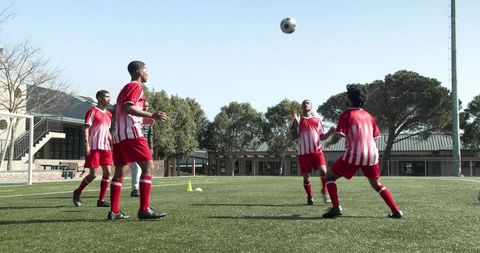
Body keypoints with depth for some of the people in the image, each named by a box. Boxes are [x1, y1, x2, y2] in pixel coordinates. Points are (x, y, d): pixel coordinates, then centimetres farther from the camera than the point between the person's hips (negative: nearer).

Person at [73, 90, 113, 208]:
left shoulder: (108, 114, 18)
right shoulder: (92, 111, -3)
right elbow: (86, 128, -9)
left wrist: (113, 145, 17)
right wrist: (86, 144, -20)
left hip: (105, 147, 7)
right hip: (94, 147, -7)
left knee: (107, 172, -2)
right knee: (93, 174, -4)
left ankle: (101, 200, 5)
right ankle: (77, 193, 19)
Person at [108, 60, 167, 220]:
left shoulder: (125, 88, 26)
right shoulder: (135, 87, -3)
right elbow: (128, 108, -19)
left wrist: (145, 119, 30)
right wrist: (151, 115, -27)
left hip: (118, 135, 10)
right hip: (131, 134, -10)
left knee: (119, 172, 10)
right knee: (148, 166, -10)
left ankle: (114, 211, 10)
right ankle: (144, 210, -15)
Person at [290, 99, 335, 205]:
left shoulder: (317, 120, 15)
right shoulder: (298, 120, 10)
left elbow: (322, 137, 16)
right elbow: (295, 135, -2)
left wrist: (330, 132, -3)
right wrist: (296, 121, -13)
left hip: (317, 150, 1)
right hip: (304, 152, -1)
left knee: (323, 170, -20)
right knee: (306, 176, 0)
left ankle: (324, 190, 4)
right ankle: (310, 197, 19)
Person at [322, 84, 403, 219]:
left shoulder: (346, 114, 0)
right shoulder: (368, 115, 16)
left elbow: (337, 137, -7)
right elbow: (375, 137, 18)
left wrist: (329, 142, 13)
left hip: (354, 154, -5)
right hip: (372, 153, 5)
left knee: (330, 176, 8)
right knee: (376, 184, 23)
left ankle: (336, 207, -6)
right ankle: (396, 211, 14)